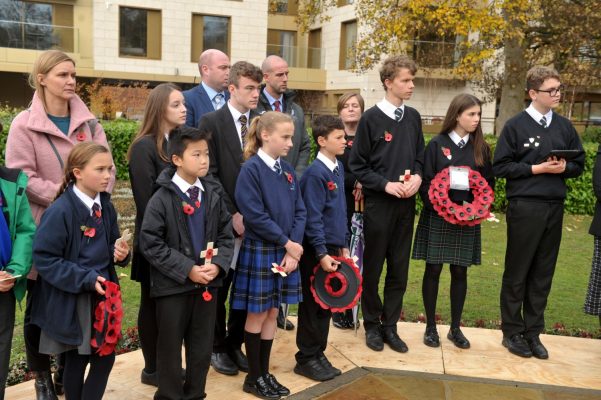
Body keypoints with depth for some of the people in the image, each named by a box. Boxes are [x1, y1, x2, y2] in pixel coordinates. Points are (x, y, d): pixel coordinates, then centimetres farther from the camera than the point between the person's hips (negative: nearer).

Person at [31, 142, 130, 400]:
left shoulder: (105, 206, 2)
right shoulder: (60, 211, -19)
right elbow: (43, 258, -19)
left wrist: (121, 253, -9)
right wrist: (85, 279, -23)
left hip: (102, 294, 6)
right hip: (72, 300, -6)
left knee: (106, 358, 11)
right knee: (77, 359, 12)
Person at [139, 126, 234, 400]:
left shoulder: (213, 196, 3)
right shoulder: (162, 199, -12)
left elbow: (226, 235, 7)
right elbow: (151, 244, -15)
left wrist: (217, 265, -11)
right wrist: (187, 270, -19)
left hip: (208, 283, 4)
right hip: (172, 285, -4)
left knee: (202, 346, 15)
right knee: (170, 347, 10)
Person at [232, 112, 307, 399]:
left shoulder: (287, 170, 7)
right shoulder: (251, 169, -13)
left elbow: (300, 212, 5)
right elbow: (254, 215, -19)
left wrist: (294, 249, -7)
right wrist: (287, 243, -14)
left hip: (287, 251, 6)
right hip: (259, 251, -6)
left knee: (273, 313, 13)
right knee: (257, 314, 5)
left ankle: (265, 372, 26)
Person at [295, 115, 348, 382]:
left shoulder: (338, 168, 8)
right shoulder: (315, 173, -16)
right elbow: (313, 217, -18)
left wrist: (343, 245, 14)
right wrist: (322, 254, -19)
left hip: (333, 246, 8)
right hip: (316, 249, -8)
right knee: (312, 305, 4)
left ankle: (318, 353, 29)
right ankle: (306, 359, 18)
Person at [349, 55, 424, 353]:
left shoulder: (413, 117, 8)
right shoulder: (371, 118, -7)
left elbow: (420, 156, 16)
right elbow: (357, 166, -5)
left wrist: (417, 176, -5)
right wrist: (386, 184, -15)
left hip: (406, 204, 5)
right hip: (378, 203, -4)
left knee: (399, 269, 9)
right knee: (372, 267, 7)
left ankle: (390, 325, 22)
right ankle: (372, 325, 23)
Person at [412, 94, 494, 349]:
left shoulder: (481, 148, 7)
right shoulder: (437, 145, -2)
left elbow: (488, 183, 10)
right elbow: (426, 182, -5)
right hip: (437, 217, -2)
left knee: (460, 272, 7)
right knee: (433, 270, 3)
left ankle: (455, 328, 20)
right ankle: (430, 327, 17)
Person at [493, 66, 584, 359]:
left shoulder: (565, 126, 10)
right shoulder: (515, 126, -4)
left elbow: (578, 164, 14)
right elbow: (500, 167, -6)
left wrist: (564, 168, -7)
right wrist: (537, 168, -14)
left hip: (554, 208, 4)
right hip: (524, 207, -4)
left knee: (543, 274, 9)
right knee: (517, 273, 5)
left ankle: (533, 332, 21)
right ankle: (512, 332, 17)